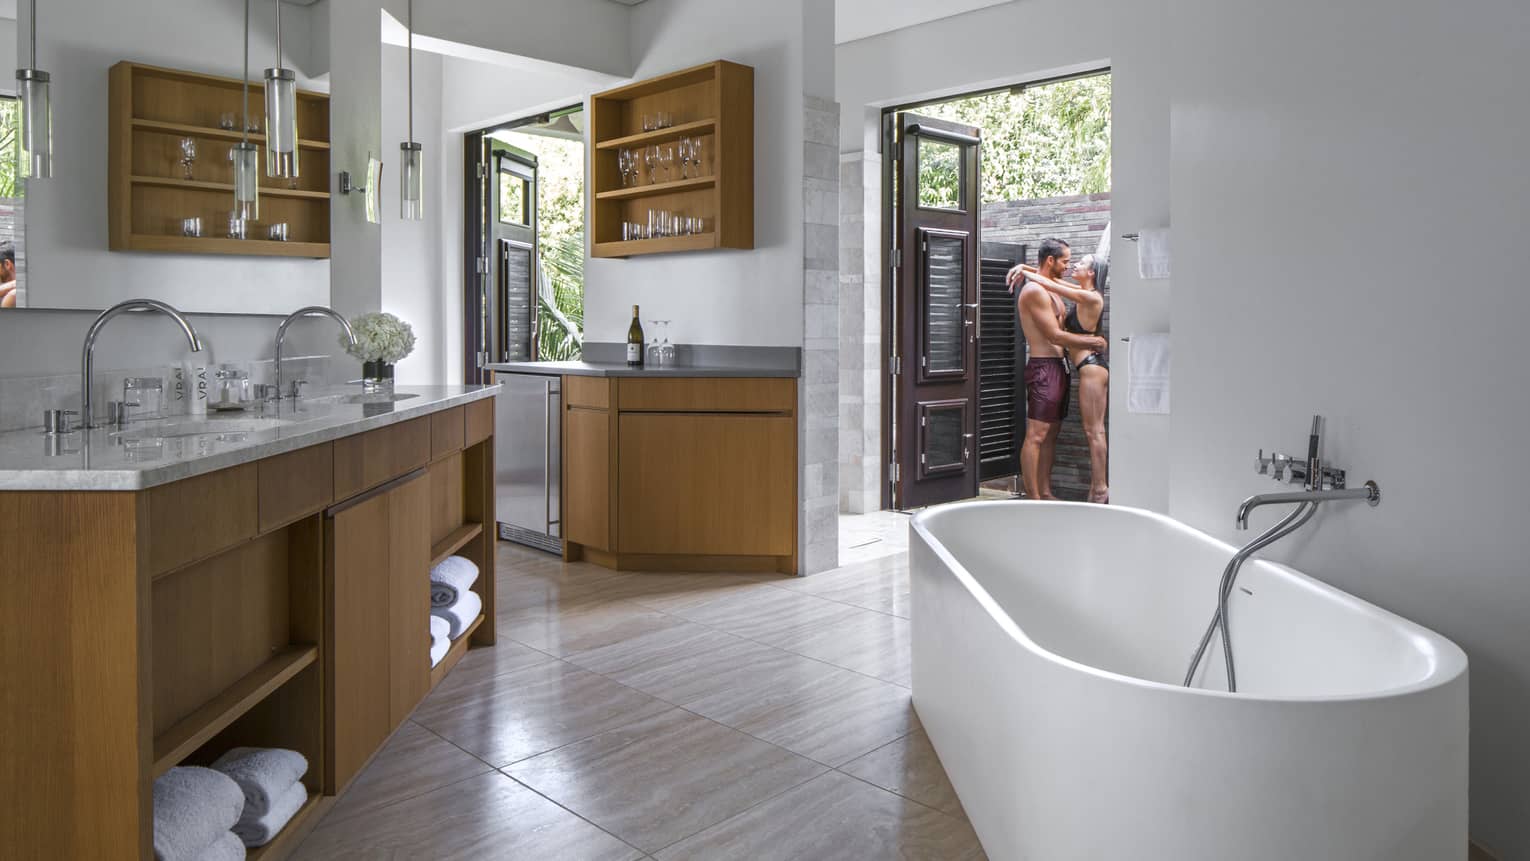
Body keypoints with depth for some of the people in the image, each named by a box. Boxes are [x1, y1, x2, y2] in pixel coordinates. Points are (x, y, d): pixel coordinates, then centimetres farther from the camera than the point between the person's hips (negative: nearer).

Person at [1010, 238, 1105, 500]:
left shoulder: (1050, 289, 20)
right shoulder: (1034, 291, -12)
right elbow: (1055, 335, -15)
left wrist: (1090, 339, 7)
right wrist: (1094, 342, -5)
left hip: (1058, 367, 11)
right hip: (1043, 368, -11)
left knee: (1051, 434, 11)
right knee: (1036, 435, -9)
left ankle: (1045, 493, 16)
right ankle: (1033, 498, -9)